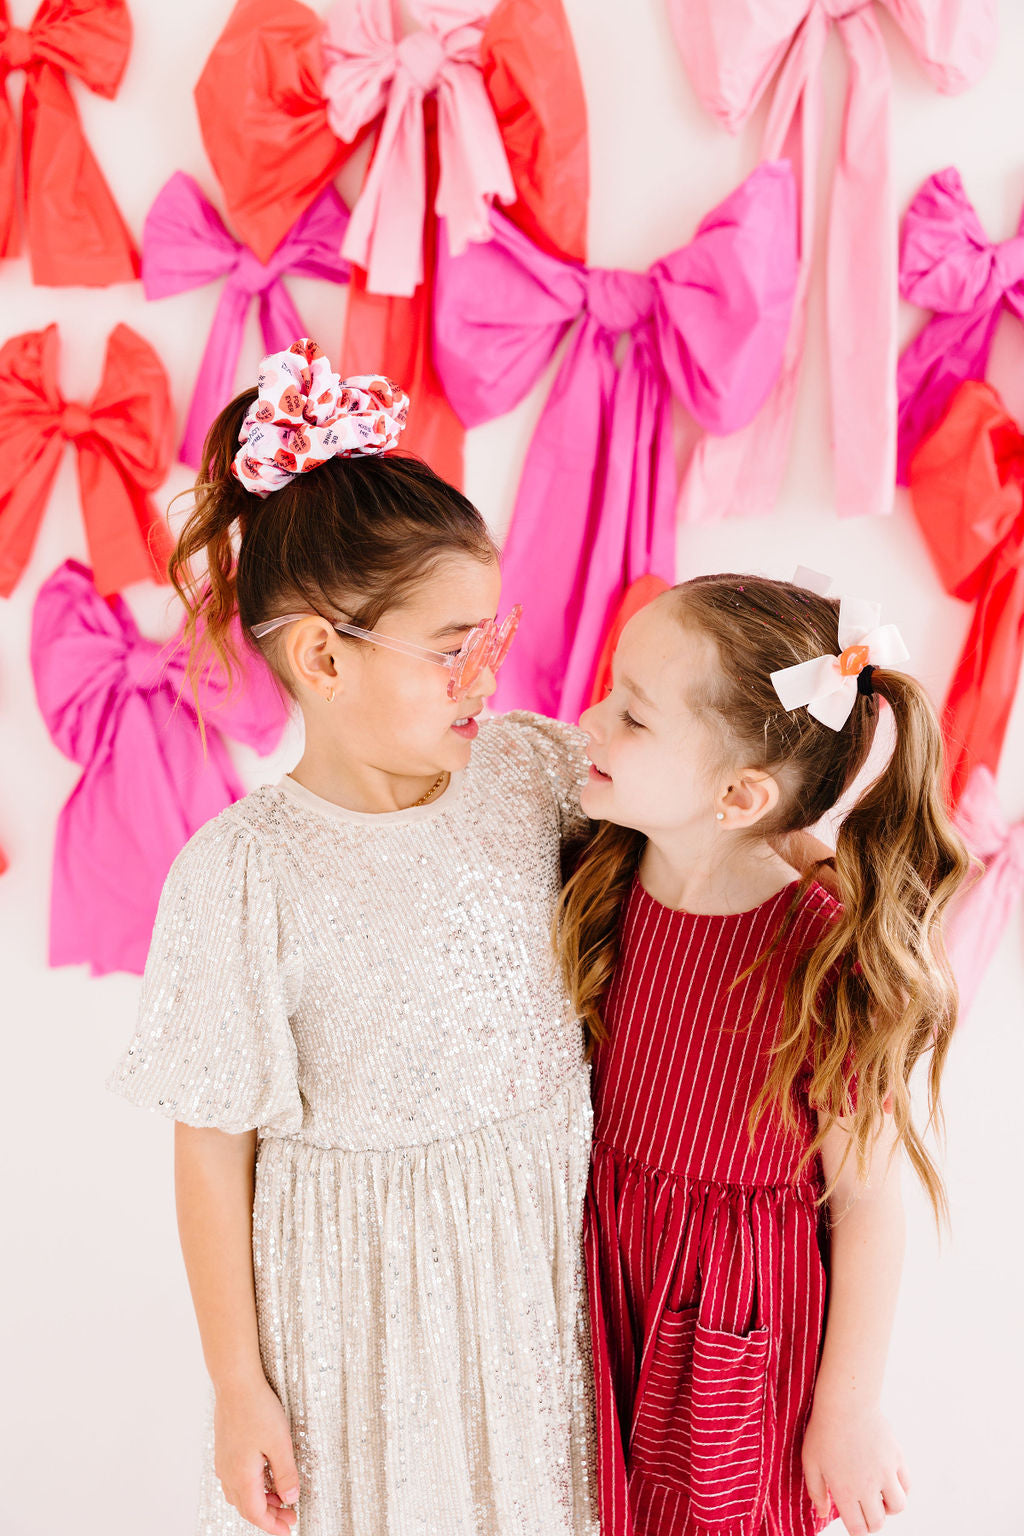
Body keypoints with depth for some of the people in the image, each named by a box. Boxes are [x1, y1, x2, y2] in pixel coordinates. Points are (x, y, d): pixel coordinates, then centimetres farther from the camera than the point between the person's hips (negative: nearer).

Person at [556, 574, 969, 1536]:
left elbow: (866, 1203, -18)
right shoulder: (601, 884, -14)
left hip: (737, 1310, -4)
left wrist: (849, 1413, -8)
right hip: (603, 1272, 4)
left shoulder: (831, 966, -30)